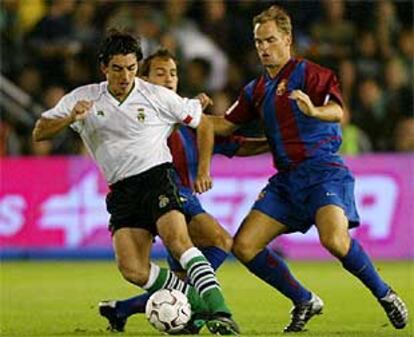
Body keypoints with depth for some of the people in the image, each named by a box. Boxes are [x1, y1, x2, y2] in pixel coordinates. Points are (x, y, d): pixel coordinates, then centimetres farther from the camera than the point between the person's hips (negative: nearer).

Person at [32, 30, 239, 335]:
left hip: (157, 176, -3)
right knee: (133, 271, -14)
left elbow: (203, 124, 10)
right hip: (122, 192, 3)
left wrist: (203, 170, 3)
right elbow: (39, 133, 2)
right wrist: (70, 119, -16)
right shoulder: (84, 99, 4)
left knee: (177, 239, -30)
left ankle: (219, 311, -36)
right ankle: (199, 303, -1)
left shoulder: (158, 97, -1)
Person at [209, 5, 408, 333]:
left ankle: (385, 295, -9)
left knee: (334, 239, -31)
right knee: (244, 246, -4)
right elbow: (226, 124, 26)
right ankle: (304, 302, 11)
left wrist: (314, 111, -40)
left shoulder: (308, 73, -4)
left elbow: (337, 111, -19)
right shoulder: (256, 90, 17)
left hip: (323, 170, -7)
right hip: (287, 179, 7)